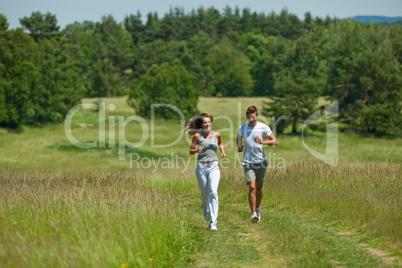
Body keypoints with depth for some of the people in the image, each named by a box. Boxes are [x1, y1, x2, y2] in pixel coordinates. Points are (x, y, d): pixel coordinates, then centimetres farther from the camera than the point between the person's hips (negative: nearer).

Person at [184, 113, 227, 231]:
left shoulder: (216, 135, 4)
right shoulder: (197, 136, -2)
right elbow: (191, 151, 2)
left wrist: (223, 151, 8)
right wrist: (197, 150, -19)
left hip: (214, 166, 0)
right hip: (201, 167, 0)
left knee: (213, 192, -17)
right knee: (205, 194, 9)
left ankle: (213, 222, -20)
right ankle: (205, 208, 47)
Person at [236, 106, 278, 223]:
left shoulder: (263, 127, -4)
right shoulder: (242, 128, 3)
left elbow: (275, 142, -8)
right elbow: (238, 138, 26)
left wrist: (263, 142, -25)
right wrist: (239, 146, 5)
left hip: (261, 162, 0)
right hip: (248, 162, 0)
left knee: (259, 188, 12)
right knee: (252, 187, -15)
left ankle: (257, 209, 35)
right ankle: (253, 213, -17)